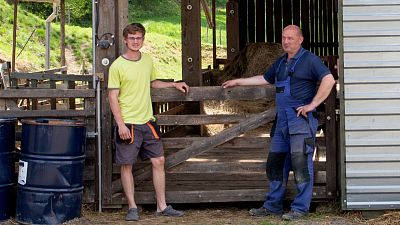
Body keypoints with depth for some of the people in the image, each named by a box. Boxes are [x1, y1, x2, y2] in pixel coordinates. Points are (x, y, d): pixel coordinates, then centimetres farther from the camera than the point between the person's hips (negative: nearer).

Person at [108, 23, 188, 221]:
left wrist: (174, 85, 15)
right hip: (127, 124, -5)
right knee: (126, 165, 1)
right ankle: (132, 208, 13)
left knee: (159, 161, 5)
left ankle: (162, 206, 14)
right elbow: (113, 97, -10)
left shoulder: (148, 60, 8)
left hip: (147, 121, 5)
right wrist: (121, 124, -16)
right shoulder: (117, 66, -9)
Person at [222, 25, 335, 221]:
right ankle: (272, 206, 19)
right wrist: (238, 82, 37)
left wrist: (312, 105, -16)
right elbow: (265, 79, 34)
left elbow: (329, 80, -15)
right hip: (282, 120, 8)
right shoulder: (280, 62, 20)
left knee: (301, 163, -9)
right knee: (275, 162, 10)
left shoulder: (309, 59, -5)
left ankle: (300, 208, -3)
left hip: (301, 119, -8)